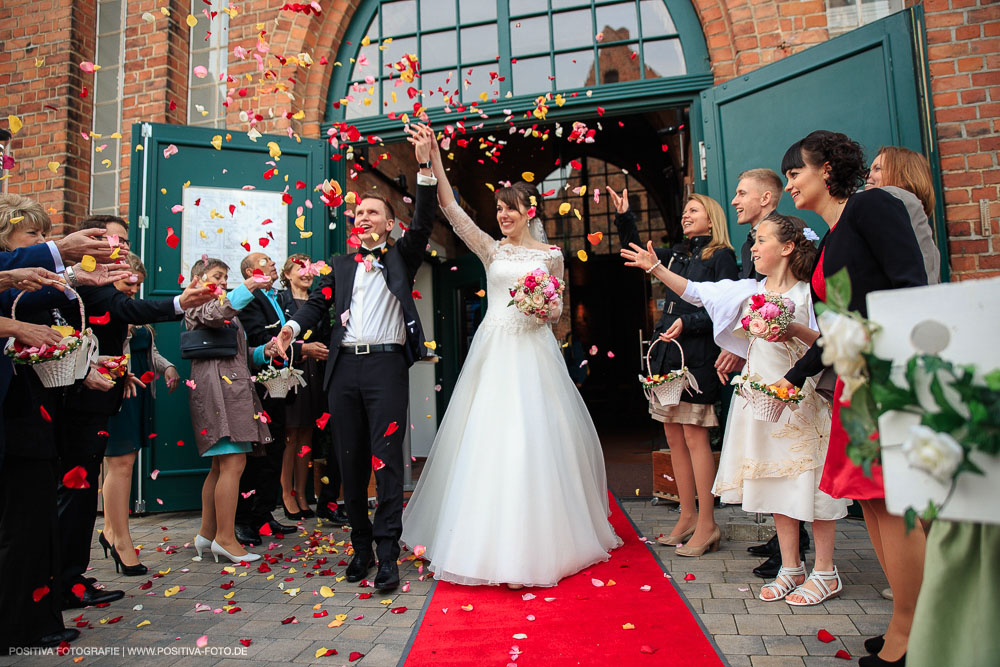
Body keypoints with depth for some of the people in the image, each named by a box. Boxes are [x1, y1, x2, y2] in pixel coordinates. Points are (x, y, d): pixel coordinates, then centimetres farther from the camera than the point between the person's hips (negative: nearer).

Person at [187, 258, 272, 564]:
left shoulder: (228, 314, 29)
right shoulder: (197, 304, 2)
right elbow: (217, 312, -22)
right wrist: (247, 287, -34)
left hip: (233, 384, 10)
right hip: (218, 385, -10)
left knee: (221, 465, 10)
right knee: (233, 463, -13)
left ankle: (207, 533, 17)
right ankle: (226, 538, -7)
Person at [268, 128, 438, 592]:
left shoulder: (401, 257, 12)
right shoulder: (342, 265, 21)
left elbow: (424, 224, -3)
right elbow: (318, 302, 12)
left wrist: (425, 167, -12)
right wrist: (291, 328, -7)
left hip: (387, 366, -4)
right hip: (344, 367, 4)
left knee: (386, 458, -7)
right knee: (350, 460, 8)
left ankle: (387, 553, -1)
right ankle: (361, 546, 21)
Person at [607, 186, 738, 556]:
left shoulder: (721, 256, 0)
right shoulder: (677, 255, 18)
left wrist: (687, 323, -18)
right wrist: (625, 216, 13)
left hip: (697, 355, -7)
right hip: (667, 353, 7)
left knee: (694, 436, -5)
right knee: (673, 435, 8)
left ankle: (707, 525, 6)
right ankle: (688, 517, 20)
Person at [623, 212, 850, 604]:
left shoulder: (809, 292, -5)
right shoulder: (750, 290, 9)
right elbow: (697, 293, 8)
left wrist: (794, 330, -24)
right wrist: (655, 268, 5)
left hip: (801, 395, -5)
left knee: (810, 479, 1)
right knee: (774, 480, 10)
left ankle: (825, 572, 17)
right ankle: (791, 567, 23)